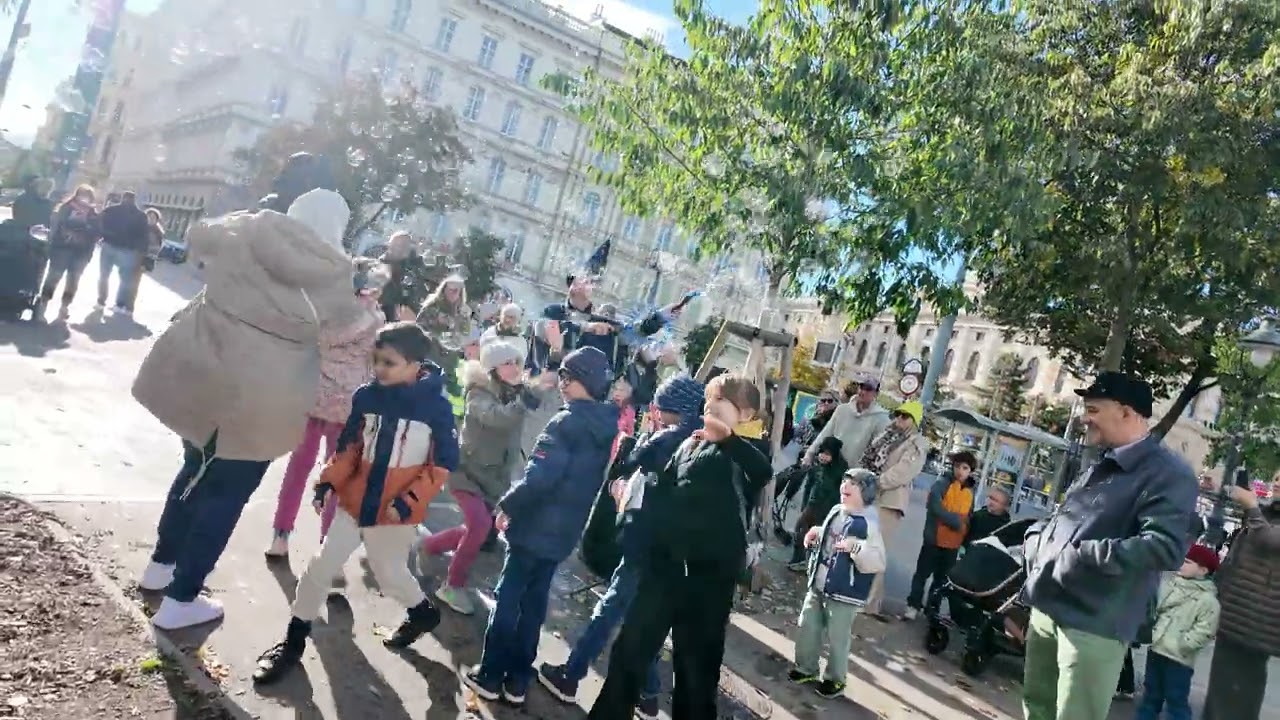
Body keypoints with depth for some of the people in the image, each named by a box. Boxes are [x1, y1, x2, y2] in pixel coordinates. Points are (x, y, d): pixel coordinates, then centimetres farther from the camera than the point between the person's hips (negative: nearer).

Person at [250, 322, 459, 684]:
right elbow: (349, 446, 7)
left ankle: (423, 613, 44)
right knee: (320, 568, 6)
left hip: (395, 511, -3)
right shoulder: (367, 396, -5)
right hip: (354, 501, 4)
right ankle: (293, 642, 24)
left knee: (390, 575, 13)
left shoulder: (436, 407, -15)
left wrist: (408, 501, -17)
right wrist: (328, 481, -3)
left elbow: (443, 464, -10)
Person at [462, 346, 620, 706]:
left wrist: (507, 505, -11)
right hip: (564, 531, 7)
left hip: (536, 527, -7)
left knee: (508, 599, 6)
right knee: (533, 602, 17)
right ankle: (517, 679, 25)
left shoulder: (567, 423, -20)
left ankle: (490, 676, 16)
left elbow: (539, 476, -26)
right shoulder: (607, 426, 4)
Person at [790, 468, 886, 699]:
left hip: (844, 592, -7)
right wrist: (815, 534, 4)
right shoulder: (835, 511, 4)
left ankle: (835, 680, 25)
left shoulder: (869, 523, -19)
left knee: (837, 637, 5)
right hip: (818, 585, 7)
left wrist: (857, 547, -37)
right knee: (807, 627, 16)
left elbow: (878, 564, -24)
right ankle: (806, 668, 35)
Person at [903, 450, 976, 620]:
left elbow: (969, 517, 13)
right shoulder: (942, 484, -9)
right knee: (923, 573, 4)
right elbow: (935, 506, -22)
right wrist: (955, 521, -22)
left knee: (942, 577, 14)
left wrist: (966, 540, 4)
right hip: (935, 539, -5)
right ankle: (914, 605, 15)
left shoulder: (970, 492, 6)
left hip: (954, 544, 5)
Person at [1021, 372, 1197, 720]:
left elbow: (1165, 547, -26)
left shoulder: (1168, 474, -12)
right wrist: (1036, 539, 6)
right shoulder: (1099, 468, 17)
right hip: (1047, 610, 8)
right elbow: (1059, 518, 27)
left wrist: (1080, 557, -24)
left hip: (1094, 626, -8)